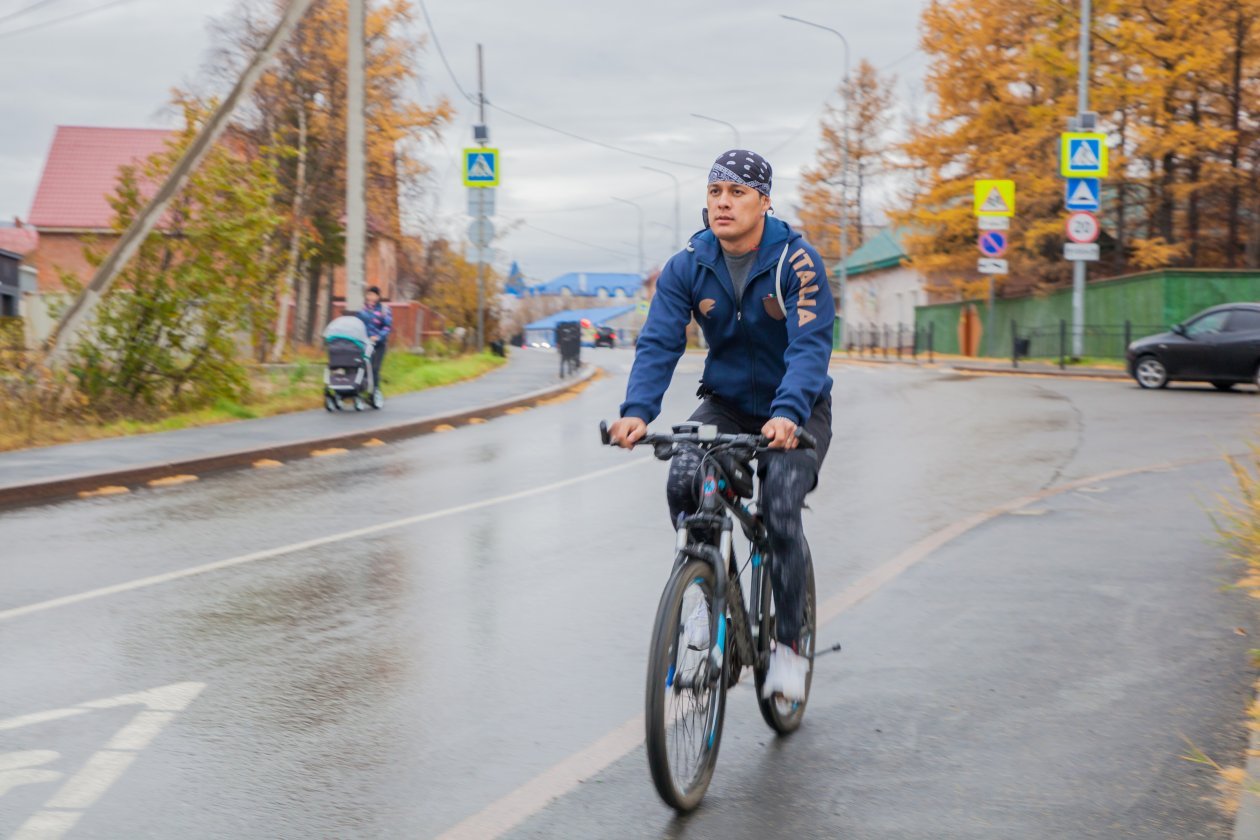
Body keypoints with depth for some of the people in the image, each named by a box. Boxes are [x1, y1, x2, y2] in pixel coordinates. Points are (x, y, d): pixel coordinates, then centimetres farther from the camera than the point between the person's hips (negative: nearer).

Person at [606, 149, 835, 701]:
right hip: (726, 405, 3)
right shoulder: (687, 268, -8)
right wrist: (637, 411, -35)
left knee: (780, 508, -23)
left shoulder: (797, 262, -19)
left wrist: (787, 413, -48)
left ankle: (789, 643, -3)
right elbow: (659, 343, -16)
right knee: (683, 480, -26)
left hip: (796, 412, -3)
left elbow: (810, 345, -30)